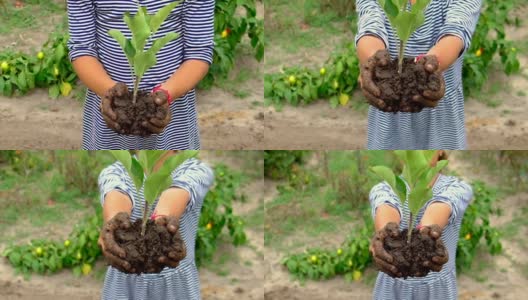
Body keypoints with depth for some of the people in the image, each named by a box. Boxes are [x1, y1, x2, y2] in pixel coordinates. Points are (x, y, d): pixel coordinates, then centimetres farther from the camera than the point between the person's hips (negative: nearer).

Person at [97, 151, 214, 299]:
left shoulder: (197, 171, -5)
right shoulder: (115, 172, -2)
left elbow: (179, 191, -28)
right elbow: (117, 192, -26)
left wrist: (163, 220, -51)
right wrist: (114, 219, -50)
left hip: (177, 287, -1)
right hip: (125, 286, 1)